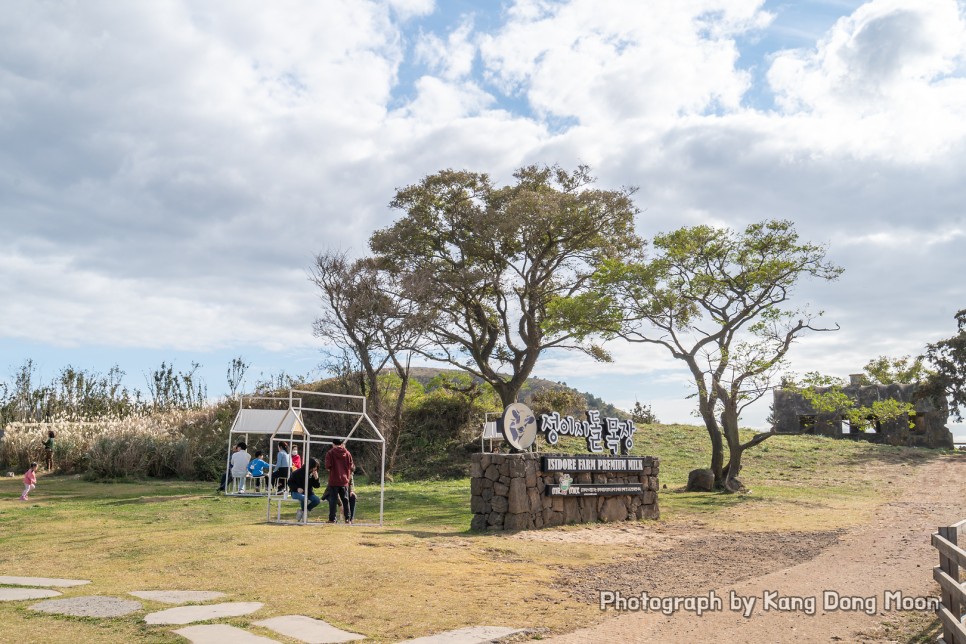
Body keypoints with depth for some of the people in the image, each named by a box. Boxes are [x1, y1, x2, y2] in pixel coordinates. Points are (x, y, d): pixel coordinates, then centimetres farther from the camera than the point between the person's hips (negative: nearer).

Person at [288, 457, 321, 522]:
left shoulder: (314, 474, 1)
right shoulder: (299, 472, -12)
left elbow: (316, 486, 2)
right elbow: (290, 482, -5)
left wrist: (316, 478, -17)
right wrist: (297, 488, -21)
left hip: (308, 492, 5)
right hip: (296, 492, -5)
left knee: (317, 500, -22)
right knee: (304, 498, -39)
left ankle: (301, 512, -4)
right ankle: (304, 511, -7)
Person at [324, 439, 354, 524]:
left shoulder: (330, 453, -6)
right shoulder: (347, 453, 3)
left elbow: (328, 466, -14)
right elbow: (351, 467, 4)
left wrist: (330, 469, 8)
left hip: (334, 480, -3)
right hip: (344, 480, 3)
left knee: (333, 499, 3)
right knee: (345, 499, 11)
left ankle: (332, 518, 0)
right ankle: (348, 518, 10)